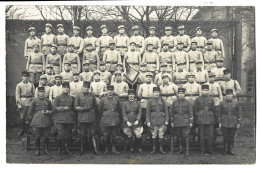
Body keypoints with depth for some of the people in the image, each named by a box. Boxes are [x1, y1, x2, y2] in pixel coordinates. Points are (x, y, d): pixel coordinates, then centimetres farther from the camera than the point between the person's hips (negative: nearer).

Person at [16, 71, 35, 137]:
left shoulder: (31, 85, 10)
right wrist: (19, 104, -8)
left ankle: (26, 131, 13)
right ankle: (23, 130, 15)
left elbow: (34, 94, 9)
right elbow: (17, 95, 0)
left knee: (28, 118, 2)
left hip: (30, 103, 1)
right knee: (22, 118, -2)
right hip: (22, 104, -1)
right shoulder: (19, 85, 5)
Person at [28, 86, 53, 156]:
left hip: (46, 121, 1)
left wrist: (49, 112, -2)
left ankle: (46, 149, 17)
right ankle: (37, 150, 13)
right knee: (37, 136, 2)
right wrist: (31, 117, 5)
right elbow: (30, 111, 9)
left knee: (46, 136, 4)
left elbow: (51, 110, 17)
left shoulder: (48, 101, 9)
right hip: (37, 121, -1)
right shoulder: (35, 100, 4)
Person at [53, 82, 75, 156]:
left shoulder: (71, 98, 13)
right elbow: (54, 108, -6)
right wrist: (64, 108, -11)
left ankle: (66, 148, 21)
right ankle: (59, 149, 9)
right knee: (60, 134, -7)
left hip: (69, 119, 4)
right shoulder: (58, 97, 1)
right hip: (60, 119, -4)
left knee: (68, 134, 7)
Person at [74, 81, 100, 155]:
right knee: (82, 135, 6)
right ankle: (82, 150, 18)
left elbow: (95, 107, 15)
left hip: (91, 118, 2)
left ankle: (95, 149, 2)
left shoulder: (92, 96, 10)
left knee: (93, 134, -1)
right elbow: (76, 107, -4)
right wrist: (86, 108, -13)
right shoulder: (78, 96, 2)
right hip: (82, 118, -1)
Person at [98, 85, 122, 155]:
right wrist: (101, 118, 10)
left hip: (115, 121, 1)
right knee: (106, 136, 3)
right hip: (105, 121, -1)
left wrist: (120, 119, 14)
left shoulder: (116, 99, 6)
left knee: (114, 135, 6)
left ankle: (114, 149, 16)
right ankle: (106, 149, 15)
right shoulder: (103, 99, 2)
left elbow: (120, 110, 13)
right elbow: (99, 110, 8)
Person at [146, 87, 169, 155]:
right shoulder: (150, 101, 1)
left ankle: (161, 149, 13)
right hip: (153, 121, -1)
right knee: (154, 135, 4)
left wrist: (166, 120, 0)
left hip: (161, 121, 1)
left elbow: (166, 111, 5)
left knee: (161, 135, 4)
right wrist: (148, 121, -5)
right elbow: (147, 112, 0)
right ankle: (154, 149, 15)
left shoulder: (162, 100, 4)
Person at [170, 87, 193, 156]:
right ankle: (180, 149, 19)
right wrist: (172, 122, 7)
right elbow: (171, 113, 11)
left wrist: (191, 122, -5)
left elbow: (191, 113, 0)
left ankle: (187, 150, 2)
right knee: (179, 136, 8)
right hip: (177, 123, 2)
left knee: (186, 136, -4)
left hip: (185, 122, -2)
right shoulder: (174, 103, 7)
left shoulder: (187, 102, 2)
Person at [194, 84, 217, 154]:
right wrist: (196, 119, 2)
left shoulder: (211, 99, 9)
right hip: (201, 120, -2)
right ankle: (202, 150, 12)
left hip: (210, 120, 2)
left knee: (210, 135, 3)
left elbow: (214, 110, 14)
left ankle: (210, 149, 15)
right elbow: (195, 110, 5)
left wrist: (214, 119, 11)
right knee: (201, 135, 2)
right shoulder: (198, 99, 2)